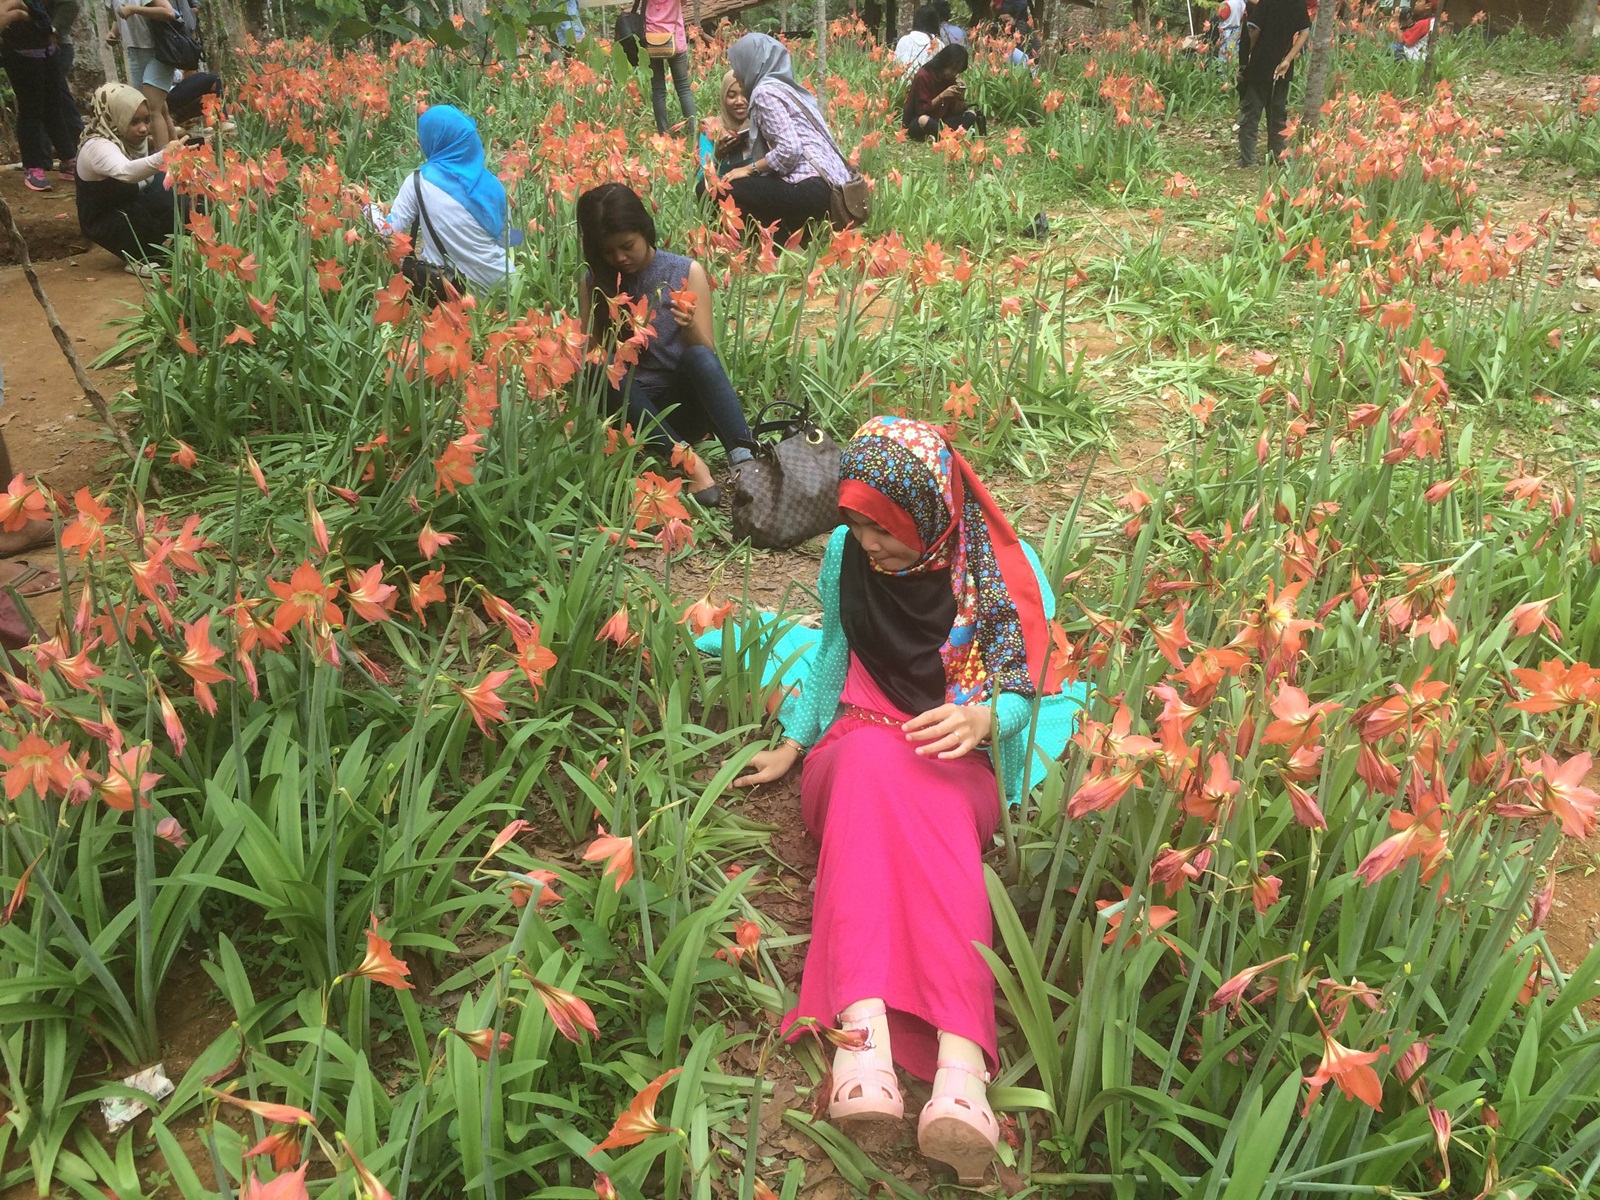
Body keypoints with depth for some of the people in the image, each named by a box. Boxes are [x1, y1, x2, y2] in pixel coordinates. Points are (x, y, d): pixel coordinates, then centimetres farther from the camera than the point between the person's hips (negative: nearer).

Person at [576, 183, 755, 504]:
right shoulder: (593, 284, 3)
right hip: (633, 408, 1)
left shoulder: (687, 272, -2)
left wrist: (690, 328, -24)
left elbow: (708, 355, -3)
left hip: (686, 405, -1)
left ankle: (744, 461, -46)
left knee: (698, 357, -32)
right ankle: (687, 459, -37)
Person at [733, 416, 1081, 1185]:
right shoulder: (846, 555, 3)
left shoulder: (1006, 571, -4)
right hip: (856, 747, 1)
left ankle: (961, 1065, -57)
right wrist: (791, 745, 12)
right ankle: (865, 1032, -55)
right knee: (874, 763, -38)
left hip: (959, 764, -1)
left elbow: (1022, 687, -1)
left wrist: (985, 718, -23)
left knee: (933, 802, -40)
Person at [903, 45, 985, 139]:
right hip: (916, 124, -6)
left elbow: (955, 111, 2)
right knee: (924, 120, -41)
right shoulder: (923, 76, -13)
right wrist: (942, 96, -27)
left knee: (971, 114, -8)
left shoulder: (951, 78, 4)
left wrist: (961, 95, -16)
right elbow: (923, 111, -17)